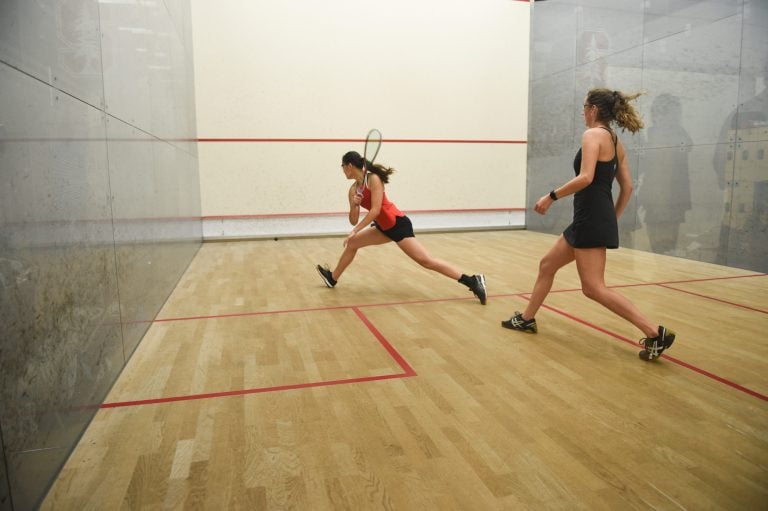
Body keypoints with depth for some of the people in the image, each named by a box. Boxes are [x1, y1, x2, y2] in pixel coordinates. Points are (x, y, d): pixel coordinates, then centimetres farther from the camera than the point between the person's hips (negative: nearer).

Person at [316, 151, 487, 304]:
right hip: (384, 227, 9)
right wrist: (354, 205, -15)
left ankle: (473, 281, -17)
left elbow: (375, 210, -22)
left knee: (426, 261, -16)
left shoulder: (373, 179, -16)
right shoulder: (353, 189, 6)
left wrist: (355, 231, -23)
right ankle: (332, 278, 35)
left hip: (398, 224, -9)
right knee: (352, 244, 16)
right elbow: (353, 220, 5)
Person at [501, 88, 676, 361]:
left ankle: (656, 333, -5)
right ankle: (526, 319, 30)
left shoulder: (593, 134, -10)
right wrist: (612, 219, 23)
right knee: (547, 265, 18)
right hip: (589, 220, 10)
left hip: (591, 218, -10)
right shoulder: (615, 141, 16)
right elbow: (627, 187, 16)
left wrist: (551, 196, -15)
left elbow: (585, 178, -24)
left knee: (594, 288, -8)